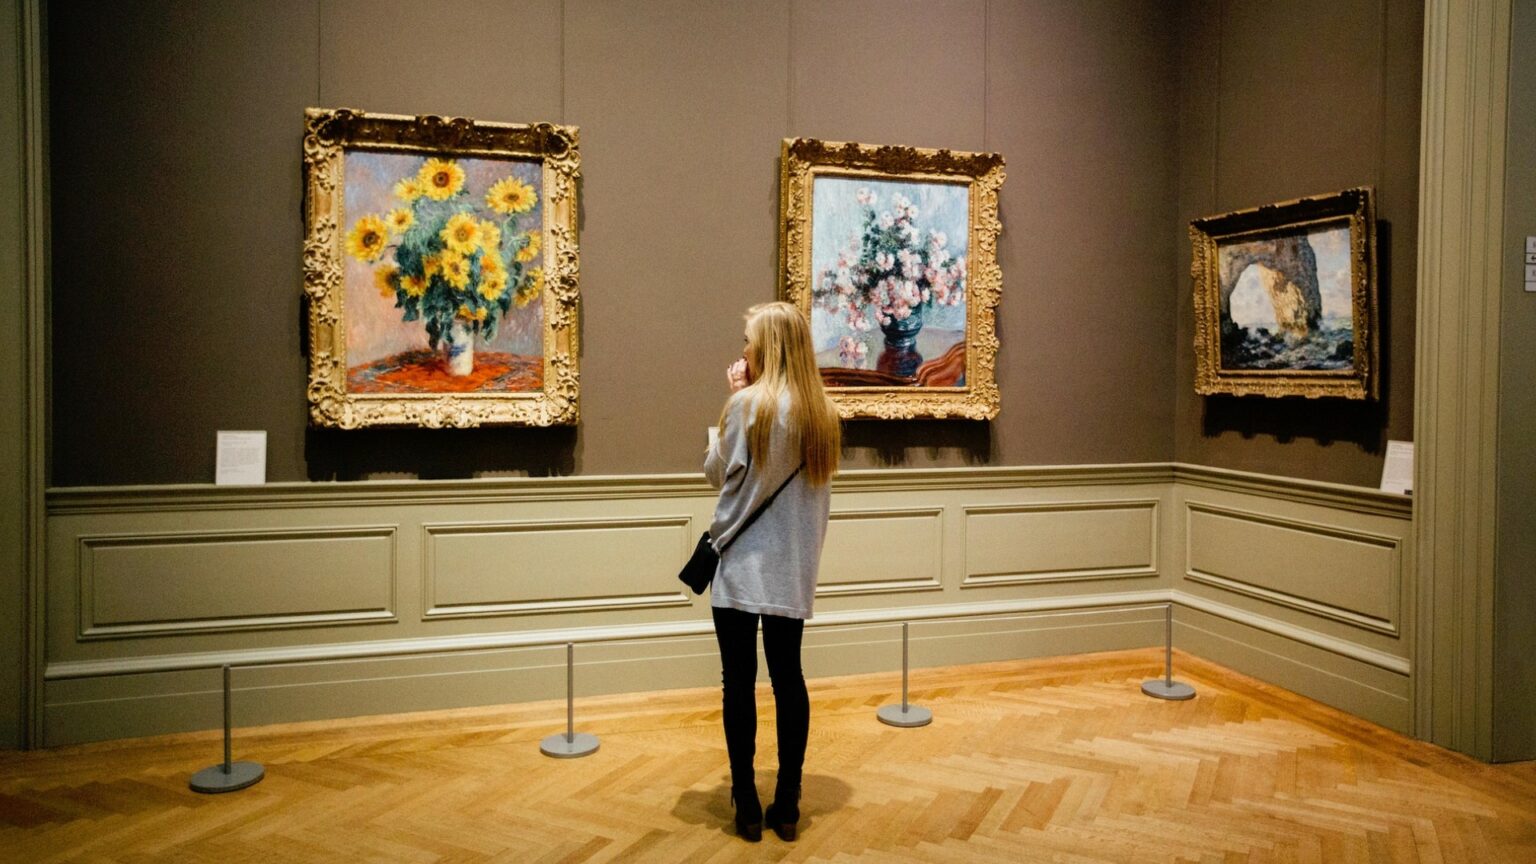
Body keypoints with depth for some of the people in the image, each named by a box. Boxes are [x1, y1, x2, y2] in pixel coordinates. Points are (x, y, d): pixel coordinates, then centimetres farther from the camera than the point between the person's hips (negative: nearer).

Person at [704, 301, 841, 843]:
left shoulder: (749, 404, -12)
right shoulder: (822, 413, 5)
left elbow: (716, 473, -1)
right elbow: (819, 489, 12)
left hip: (742, 565, -5)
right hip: (794, 568, 5)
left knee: (739, 681, 3)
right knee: (788, 679, 9)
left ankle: (747, 805, 10)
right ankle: (787, 806, 15)